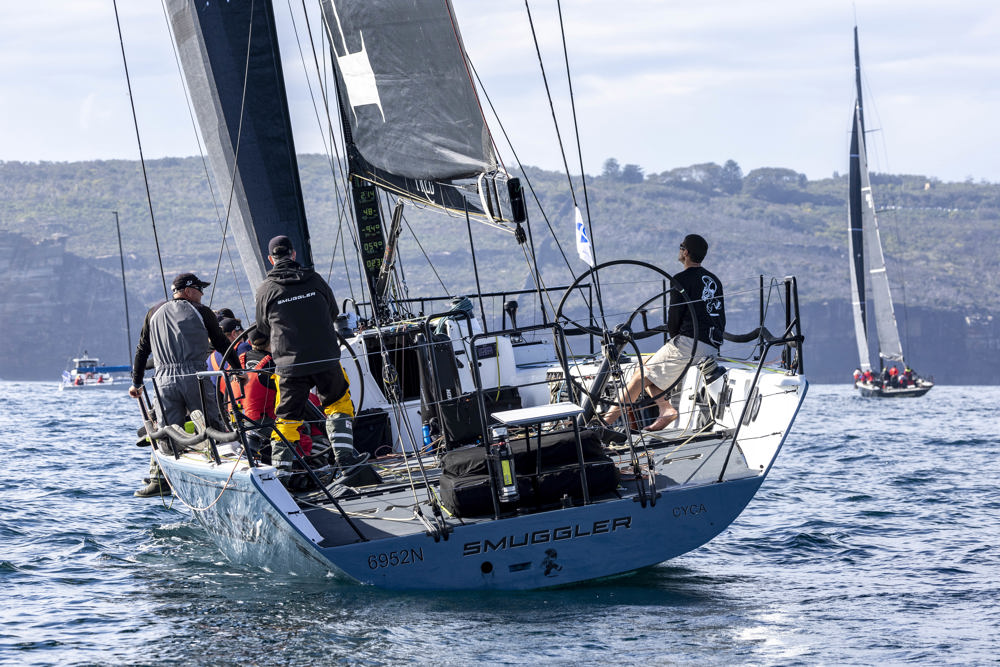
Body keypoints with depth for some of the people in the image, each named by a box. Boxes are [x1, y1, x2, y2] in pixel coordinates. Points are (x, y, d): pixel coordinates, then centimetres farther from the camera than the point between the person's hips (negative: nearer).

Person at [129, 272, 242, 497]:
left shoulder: (155, 314, 16)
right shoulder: (201, 312, 7)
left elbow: (142, 350, 19)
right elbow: (222, 344, 12)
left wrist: (136, 383, 26)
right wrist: (239, 368, 25)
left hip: (165, 380, 3)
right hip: (195, 377, -3)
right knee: (212, 428, 2)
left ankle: (159, 480, -3)